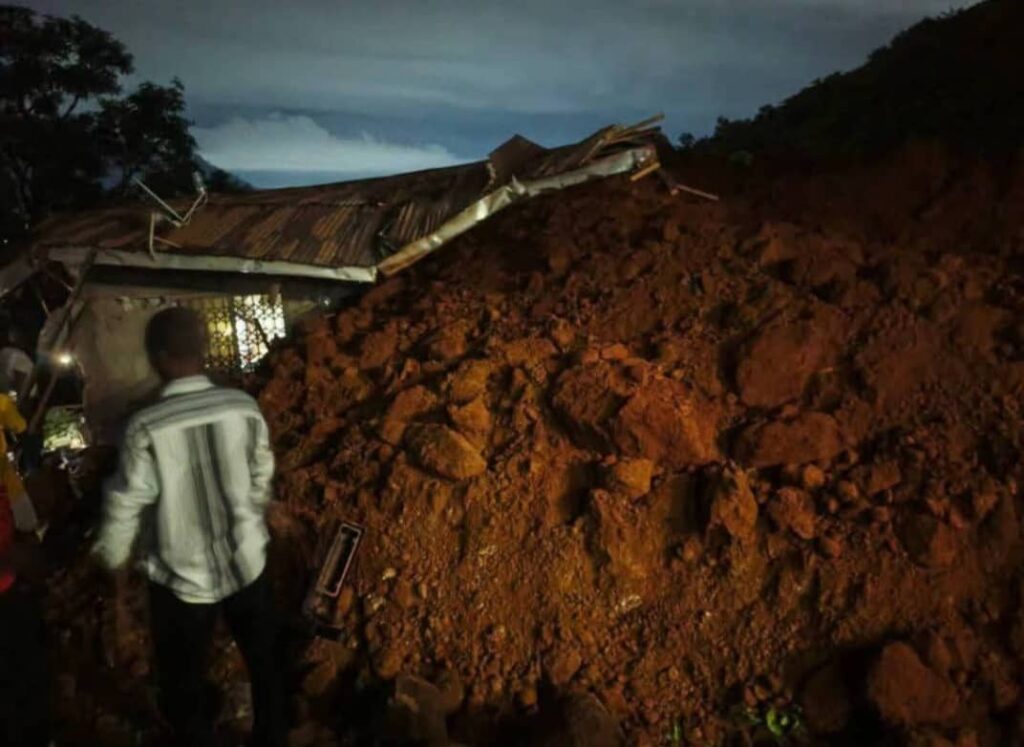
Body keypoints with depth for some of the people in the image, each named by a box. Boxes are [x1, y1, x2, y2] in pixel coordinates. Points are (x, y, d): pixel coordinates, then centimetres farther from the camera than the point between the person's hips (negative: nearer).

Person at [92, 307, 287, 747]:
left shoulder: (146, 428, -22)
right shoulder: (245, 408, -13)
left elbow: (125, 505, -11)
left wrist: (110, 557, 10)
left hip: (183, 580, -3)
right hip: (247, 565, 3)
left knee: (184, 685, 22)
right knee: (264, 664, 25)